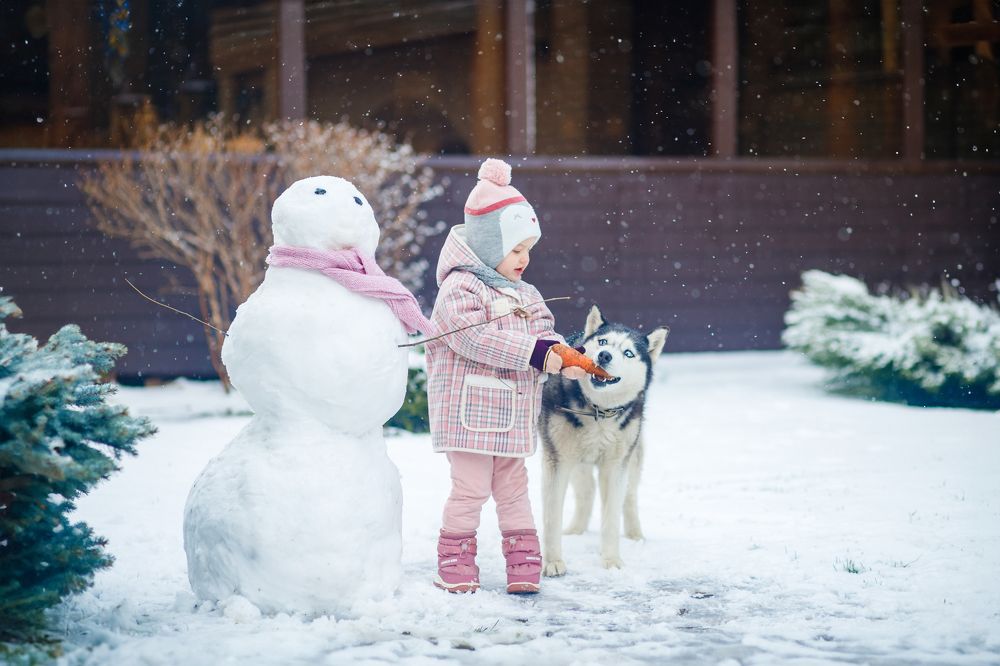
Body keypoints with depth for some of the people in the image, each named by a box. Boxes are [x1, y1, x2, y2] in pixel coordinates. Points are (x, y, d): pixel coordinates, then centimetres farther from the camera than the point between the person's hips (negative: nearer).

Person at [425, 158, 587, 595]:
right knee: (471, 488, -4)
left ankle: (523, 559, 19)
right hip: (470, 410, -7)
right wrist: (537, 355, -27)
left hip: (513, 415, 8)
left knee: (513, 488, 13)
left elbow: (542, 332, 11)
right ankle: (455, 559, 8)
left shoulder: (524, 295, 14)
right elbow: (478, 338, -24)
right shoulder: (459, 289, -13)